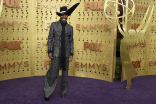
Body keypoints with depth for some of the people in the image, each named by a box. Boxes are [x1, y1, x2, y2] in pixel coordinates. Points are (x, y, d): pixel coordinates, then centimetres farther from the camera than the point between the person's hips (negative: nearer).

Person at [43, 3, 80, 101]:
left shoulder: (70, 27, 3)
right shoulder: (54, 24, -2)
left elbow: (71, 41, 6)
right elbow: (50, 38, -1)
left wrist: (71, 54, -1)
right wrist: (49, 51, -7)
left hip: (66, 53, 2)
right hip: (56, 52, -2)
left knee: (65, 72, 8)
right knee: (53, 73, -7)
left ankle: (63, 91, 26)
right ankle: (48, 91, 12)